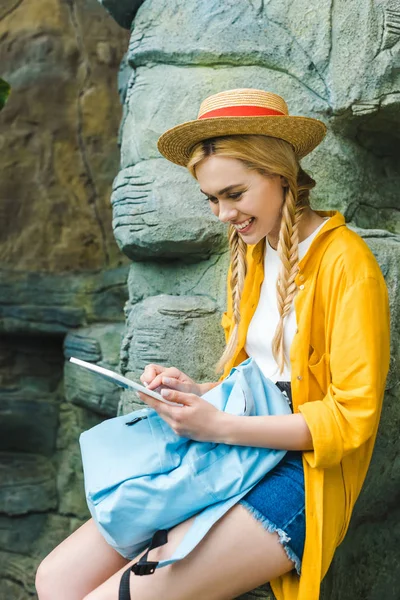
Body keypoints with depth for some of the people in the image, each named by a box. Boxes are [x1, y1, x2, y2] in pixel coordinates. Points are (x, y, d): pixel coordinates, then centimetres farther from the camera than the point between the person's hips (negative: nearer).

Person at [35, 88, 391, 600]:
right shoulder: (251, 254, 13)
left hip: (302, 472, -7)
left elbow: (352, 415, -14)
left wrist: (220, 427, -18)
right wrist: (197, 392, -1)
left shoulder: (345, 261, -11)